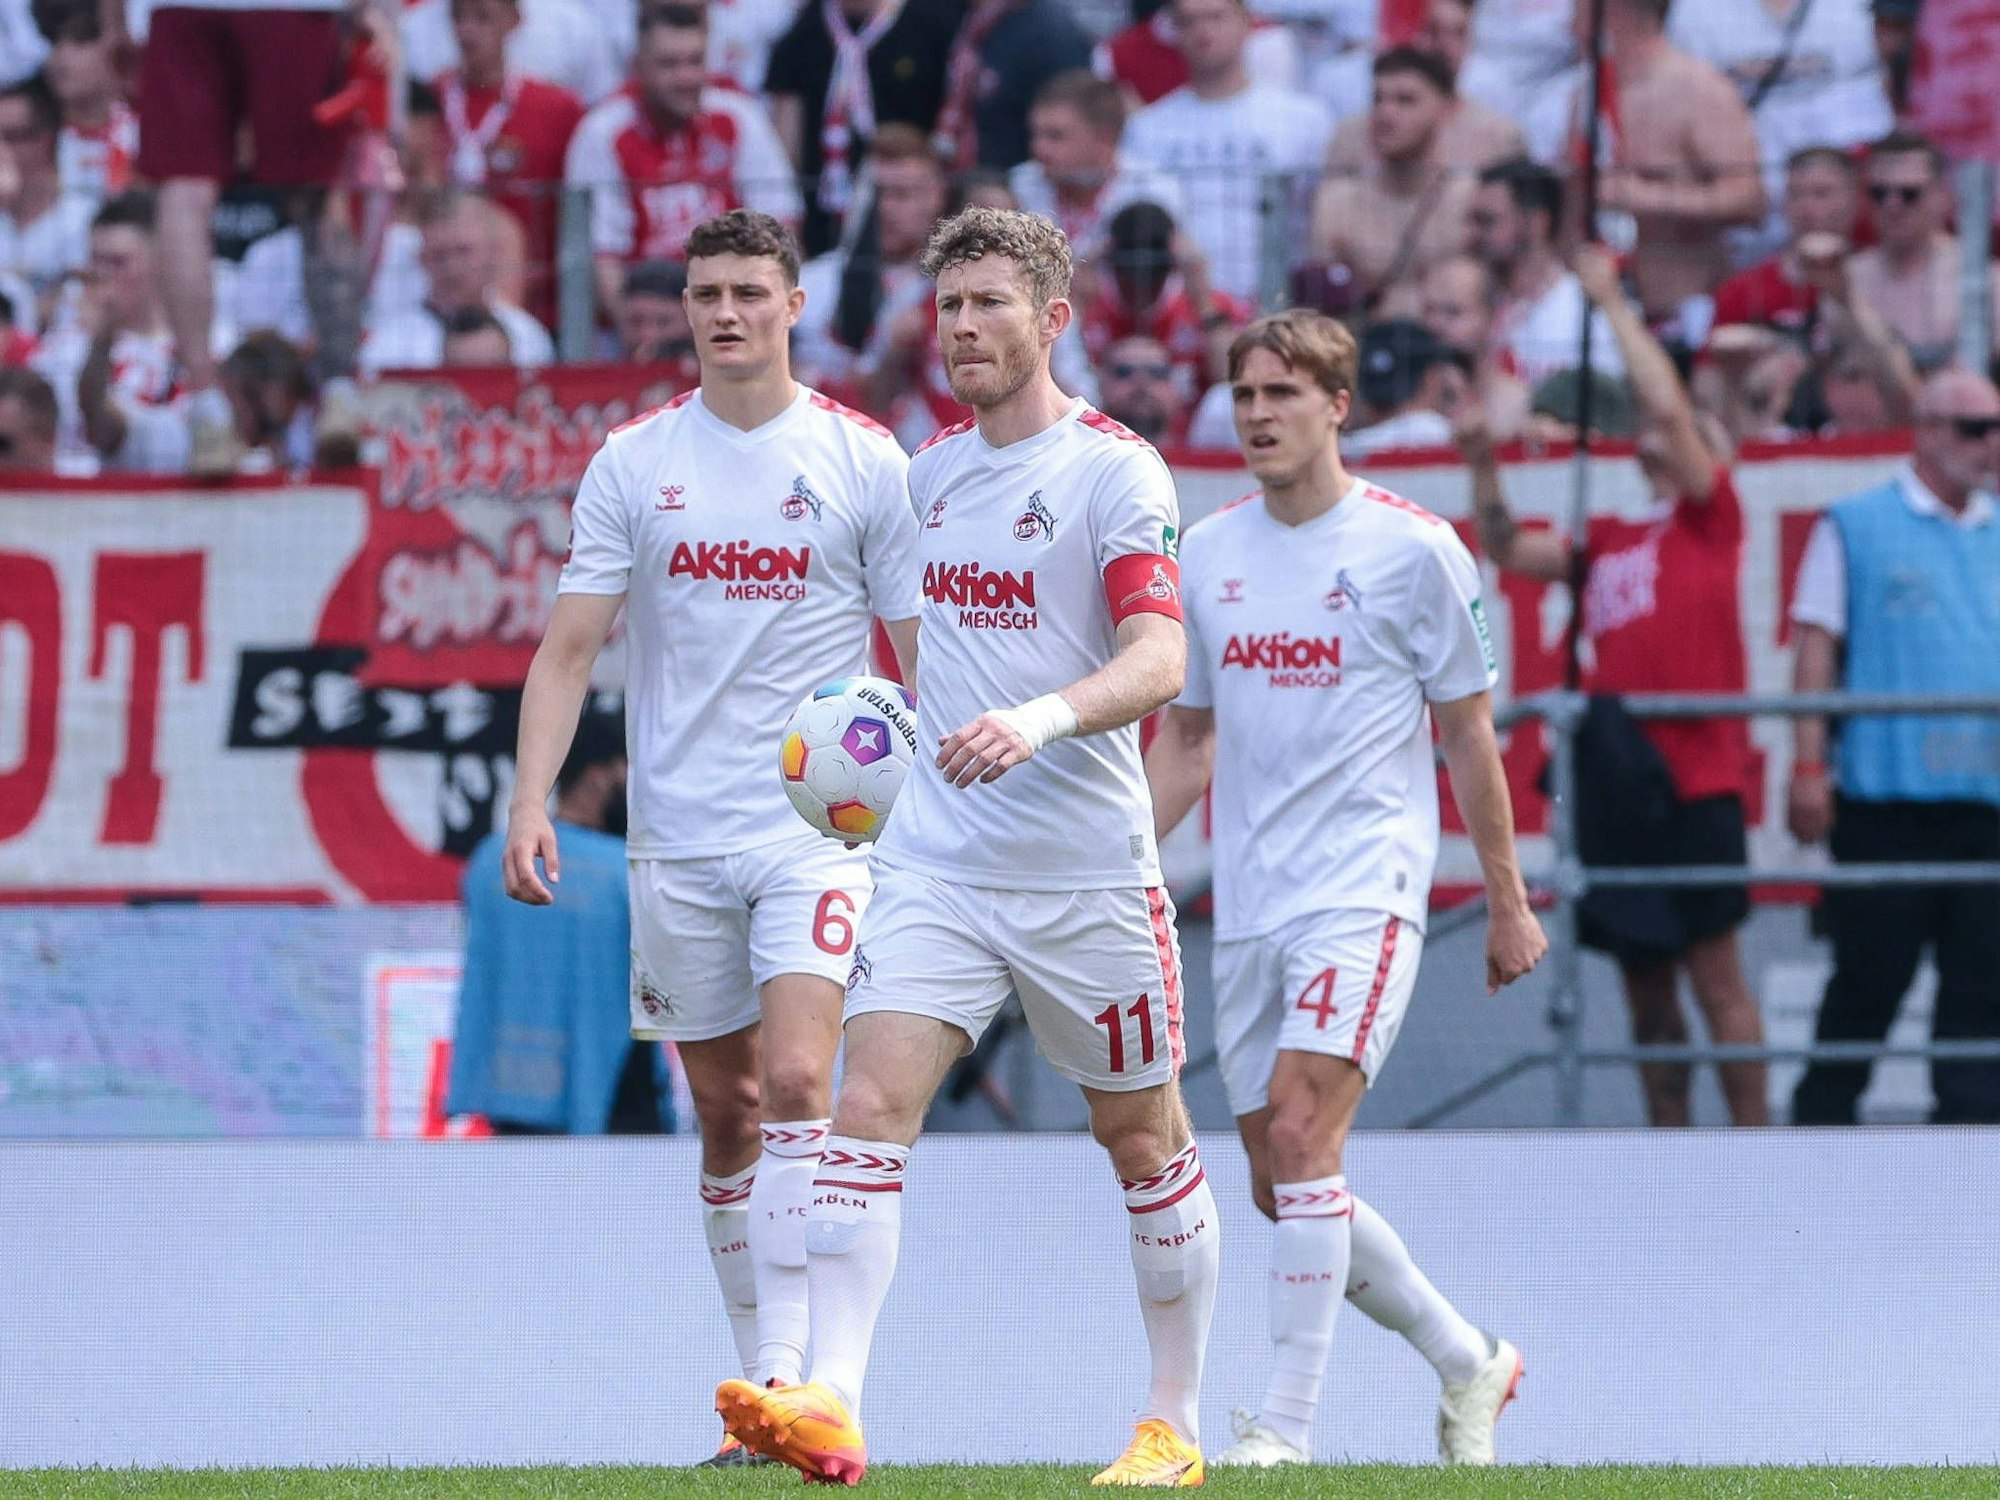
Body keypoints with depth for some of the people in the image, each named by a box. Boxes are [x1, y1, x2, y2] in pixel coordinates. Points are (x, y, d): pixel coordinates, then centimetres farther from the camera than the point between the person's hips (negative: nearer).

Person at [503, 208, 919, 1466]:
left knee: (796, 1085, -18)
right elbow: (571, 646, 4)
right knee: (726, 1115, 7)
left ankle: (787, 1369, -20)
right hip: (679, 836, 3)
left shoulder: (866, 462, 1)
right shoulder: (633, 463, 5)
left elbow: (923, 655, 4)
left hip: (823, 828, -3)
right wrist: (531, 798, -8)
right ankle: (757, 1373, 17)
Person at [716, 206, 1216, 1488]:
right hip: (935, 856, 4)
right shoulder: (931, 470, 11)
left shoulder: (1117, 470, -9)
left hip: (1086, 867, -4)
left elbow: (1158, 662, -20)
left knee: (1144, 1140, 9)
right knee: (870, 1105, -14)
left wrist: (1040, 721, -36)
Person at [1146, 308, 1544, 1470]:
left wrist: (1508, 903, 5)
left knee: (1300, 1133, -21)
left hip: (1365, 891, -6)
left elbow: (1468, 733, 3)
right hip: (1249, 905, 6)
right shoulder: (1208, 553, 10)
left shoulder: (1412, 548, -3)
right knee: (1283, 1188, 5)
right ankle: (1470, 1363, 25)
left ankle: (1289, 1427, -20)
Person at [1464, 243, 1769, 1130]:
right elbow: (1510, 551, 21)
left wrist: (1612, 301, -3)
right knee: (1645, 982, 8)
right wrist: (1483, 470, 7)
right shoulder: (1610, 542, 18)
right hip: (1618, 782, 7)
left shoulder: (1712, 516, 2)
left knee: (1714, 975, -7)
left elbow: (1668, 402, -8)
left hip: (1695, 781, -7)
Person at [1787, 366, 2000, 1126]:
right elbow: (1817, 648, 1)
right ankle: (1819, 1127, 11)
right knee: (1868, 981, 0)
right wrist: (1808, 767, -7)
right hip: (1884, 798, -4)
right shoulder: (1856, 527, 5)